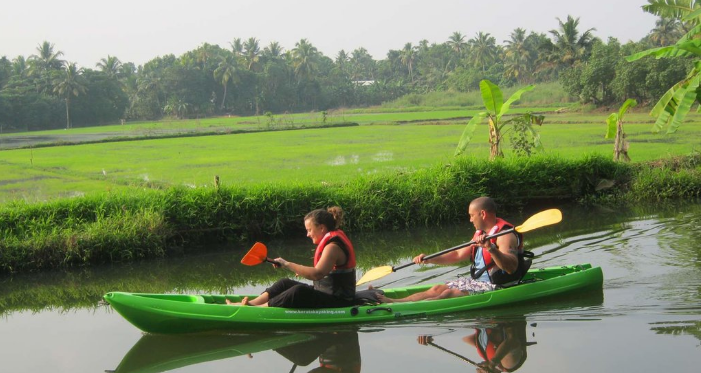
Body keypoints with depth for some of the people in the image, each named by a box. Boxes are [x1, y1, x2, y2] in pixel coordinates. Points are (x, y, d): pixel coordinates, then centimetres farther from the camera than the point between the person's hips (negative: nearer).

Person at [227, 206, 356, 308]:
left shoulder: (333, 247, -19)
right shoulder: (331, 242, 13)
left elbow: (316, 274, -32)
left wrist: (288, 264, -28)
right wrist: (304, 271, 11)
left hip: (338, 301, -10)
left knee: (299, 291, -30)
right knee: (285, 283, 6)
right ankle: (250, 303, -4)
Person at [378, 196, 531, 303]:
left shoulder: (504, 234, -17)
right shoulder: (481, 233, 14)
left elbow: (512, 268, -31)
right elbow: (458, 255, 20)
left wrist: (491, 248, -45)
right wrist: (428, 260, 9)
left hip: (495, 287, -9)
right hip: (477, 280, 10)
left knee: (451, 293, -23)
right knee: (438, 289, -4)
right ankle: (394, 301, -14)